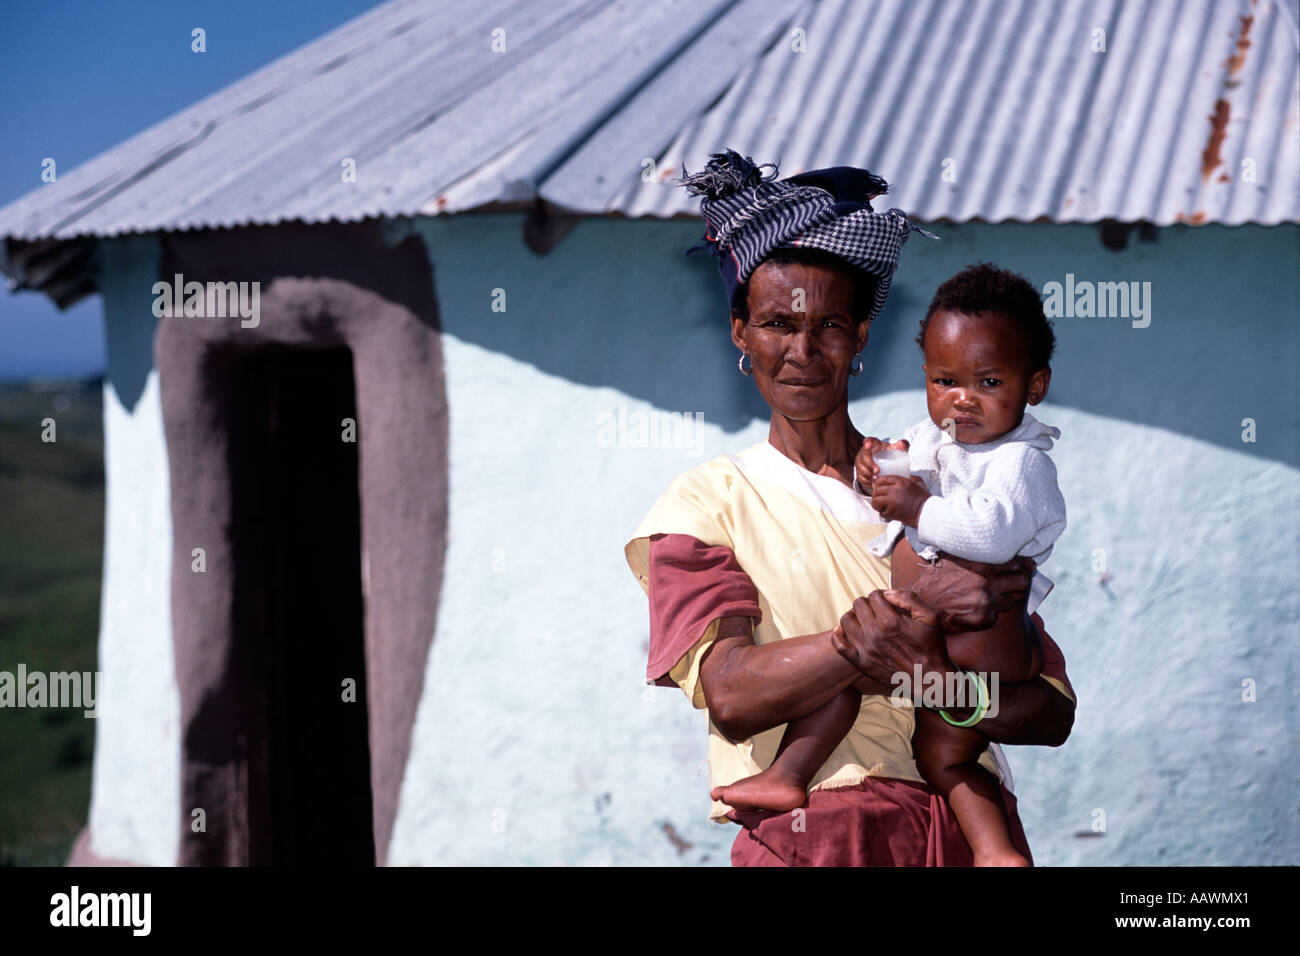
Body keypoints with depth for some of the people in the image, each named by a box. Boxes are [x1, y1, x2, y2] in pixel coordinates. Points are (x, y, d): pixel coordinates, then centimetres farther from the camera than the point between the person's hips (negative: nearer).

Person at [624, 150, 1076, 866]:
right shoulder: (704, 504, 11)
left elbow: (1053, 710, 11)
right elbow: (731, 694, -7)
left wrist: (939, 686, -9)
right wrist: (916, 610, -14)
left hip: (968, 829, 2)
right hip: (806, 838, -2)